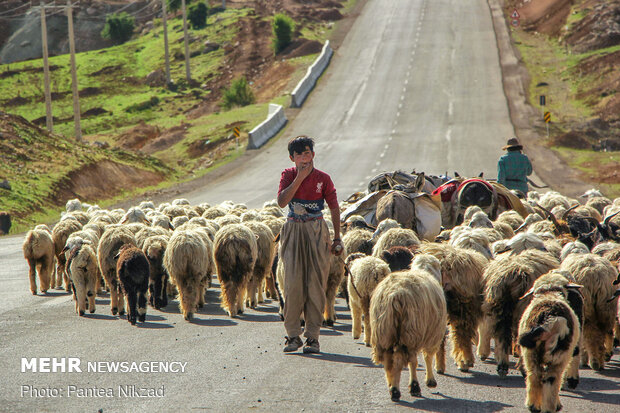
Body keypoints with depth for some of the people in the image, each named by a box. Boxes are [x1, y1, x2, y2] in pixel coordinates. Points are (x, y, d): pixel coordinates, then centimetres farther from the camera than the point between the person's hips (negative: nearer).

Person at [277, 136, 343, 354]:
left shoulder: (323, 178, 0)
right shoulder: (288, 175, 2)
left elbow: (334, 207, 7)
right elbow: (282, 201, -13)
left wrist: (337, 238, 5)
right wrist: (300, 178, -16)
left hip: (316, 231, 0)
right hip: (293, 231, 1)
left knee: (315, 283, -2)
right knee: (293, 283, -5)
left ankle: (312, 336, 3)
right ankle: (293, 335, 1)